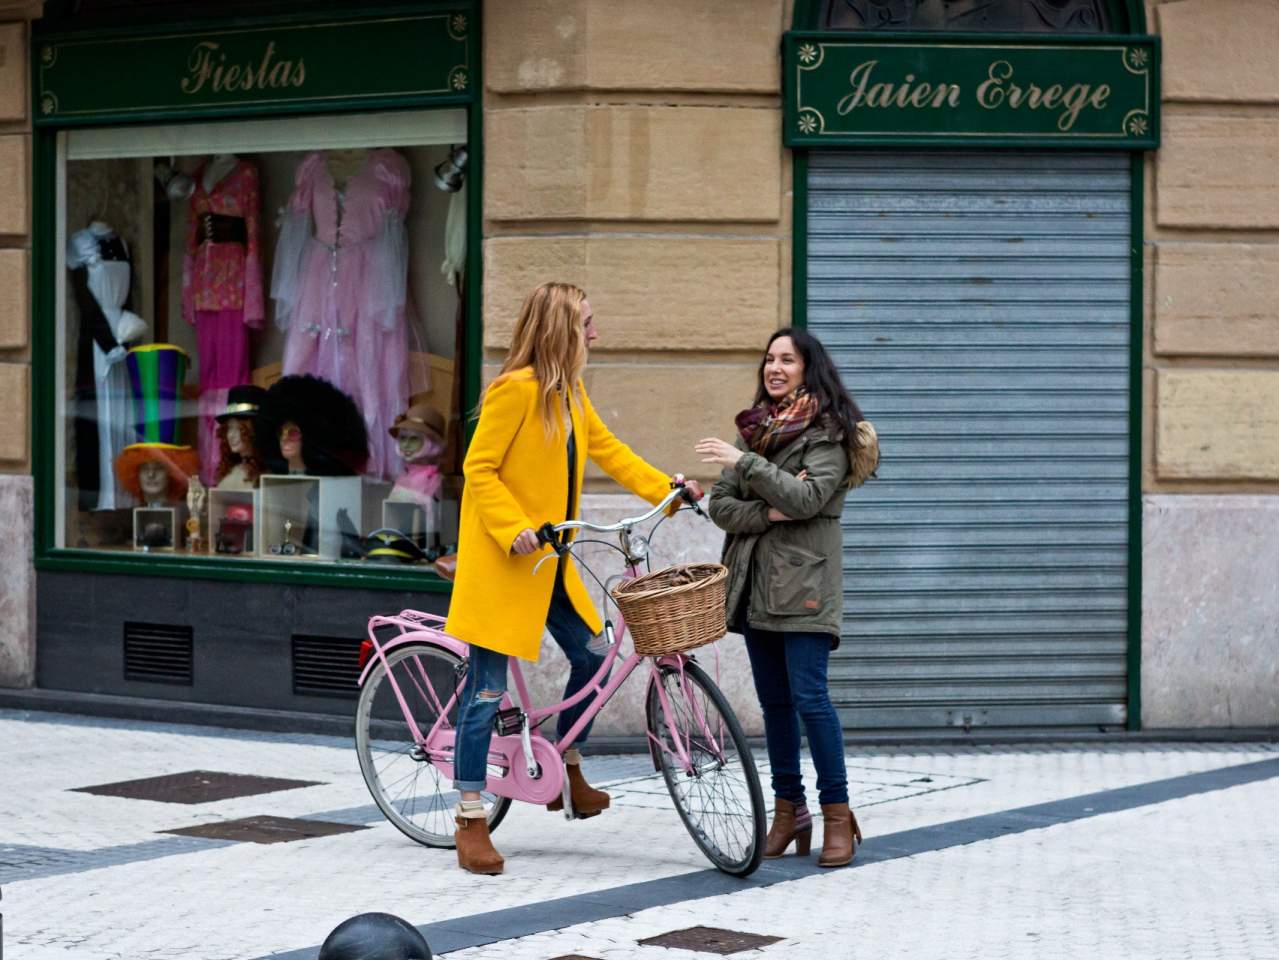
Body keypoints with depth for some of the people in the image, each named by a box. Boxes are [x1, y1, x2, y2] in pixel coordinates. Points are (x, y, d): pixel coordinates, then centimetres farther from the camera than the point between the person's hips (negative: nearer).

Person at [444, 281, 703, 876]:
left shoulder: (570, 393, 9)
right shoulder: (515, 390, -17)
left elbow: (607, 451, 18)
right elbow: (479, 470, -16)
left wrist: (667, 490, 10)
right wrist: (513, 529, -25)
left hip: (548, 559, 9)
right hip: (502, 560, -9)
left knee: (590, 659, 9)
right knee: (488, 690, -5)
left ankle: (567, 773, 31)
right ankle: (470, 822, 1)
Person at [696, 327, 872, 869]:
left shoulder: (829, 433, -4)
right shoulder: (755, 428, 15)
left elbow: (806, 498, -18)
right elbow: (721, 505, 8)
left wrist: (745, 462, -19)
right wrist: (768, 512, -10)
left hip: (804, 583, -6)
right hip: (755, 582, 6)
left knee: (808, 696, -12)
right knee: (773, 700, 8)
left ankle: (838, 813, -5)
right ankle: (788, 810, 14)